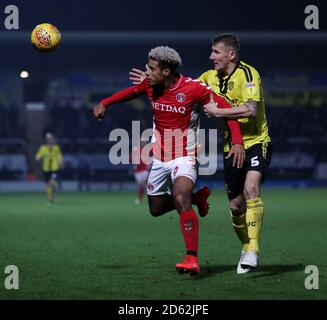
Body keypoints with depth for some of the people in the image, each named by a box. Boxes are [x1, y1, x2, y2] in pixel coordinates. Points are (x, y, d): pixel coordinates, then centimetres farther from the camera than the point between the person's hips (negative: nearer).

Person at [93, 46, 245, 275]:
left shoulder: (193, 88, -19)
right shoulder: (149, 85, -3)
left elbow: (226, 108, -14)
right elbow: (133, 91, 21)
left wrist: (237, 142, -23)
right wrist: (105, 103, 12)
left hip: (184, 157, -7)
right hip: (159, 158, 7)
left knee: (181, 200, -29)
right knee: (156, 209, 14)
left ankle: (192, 259, -28)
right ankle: (196, 198, 39)